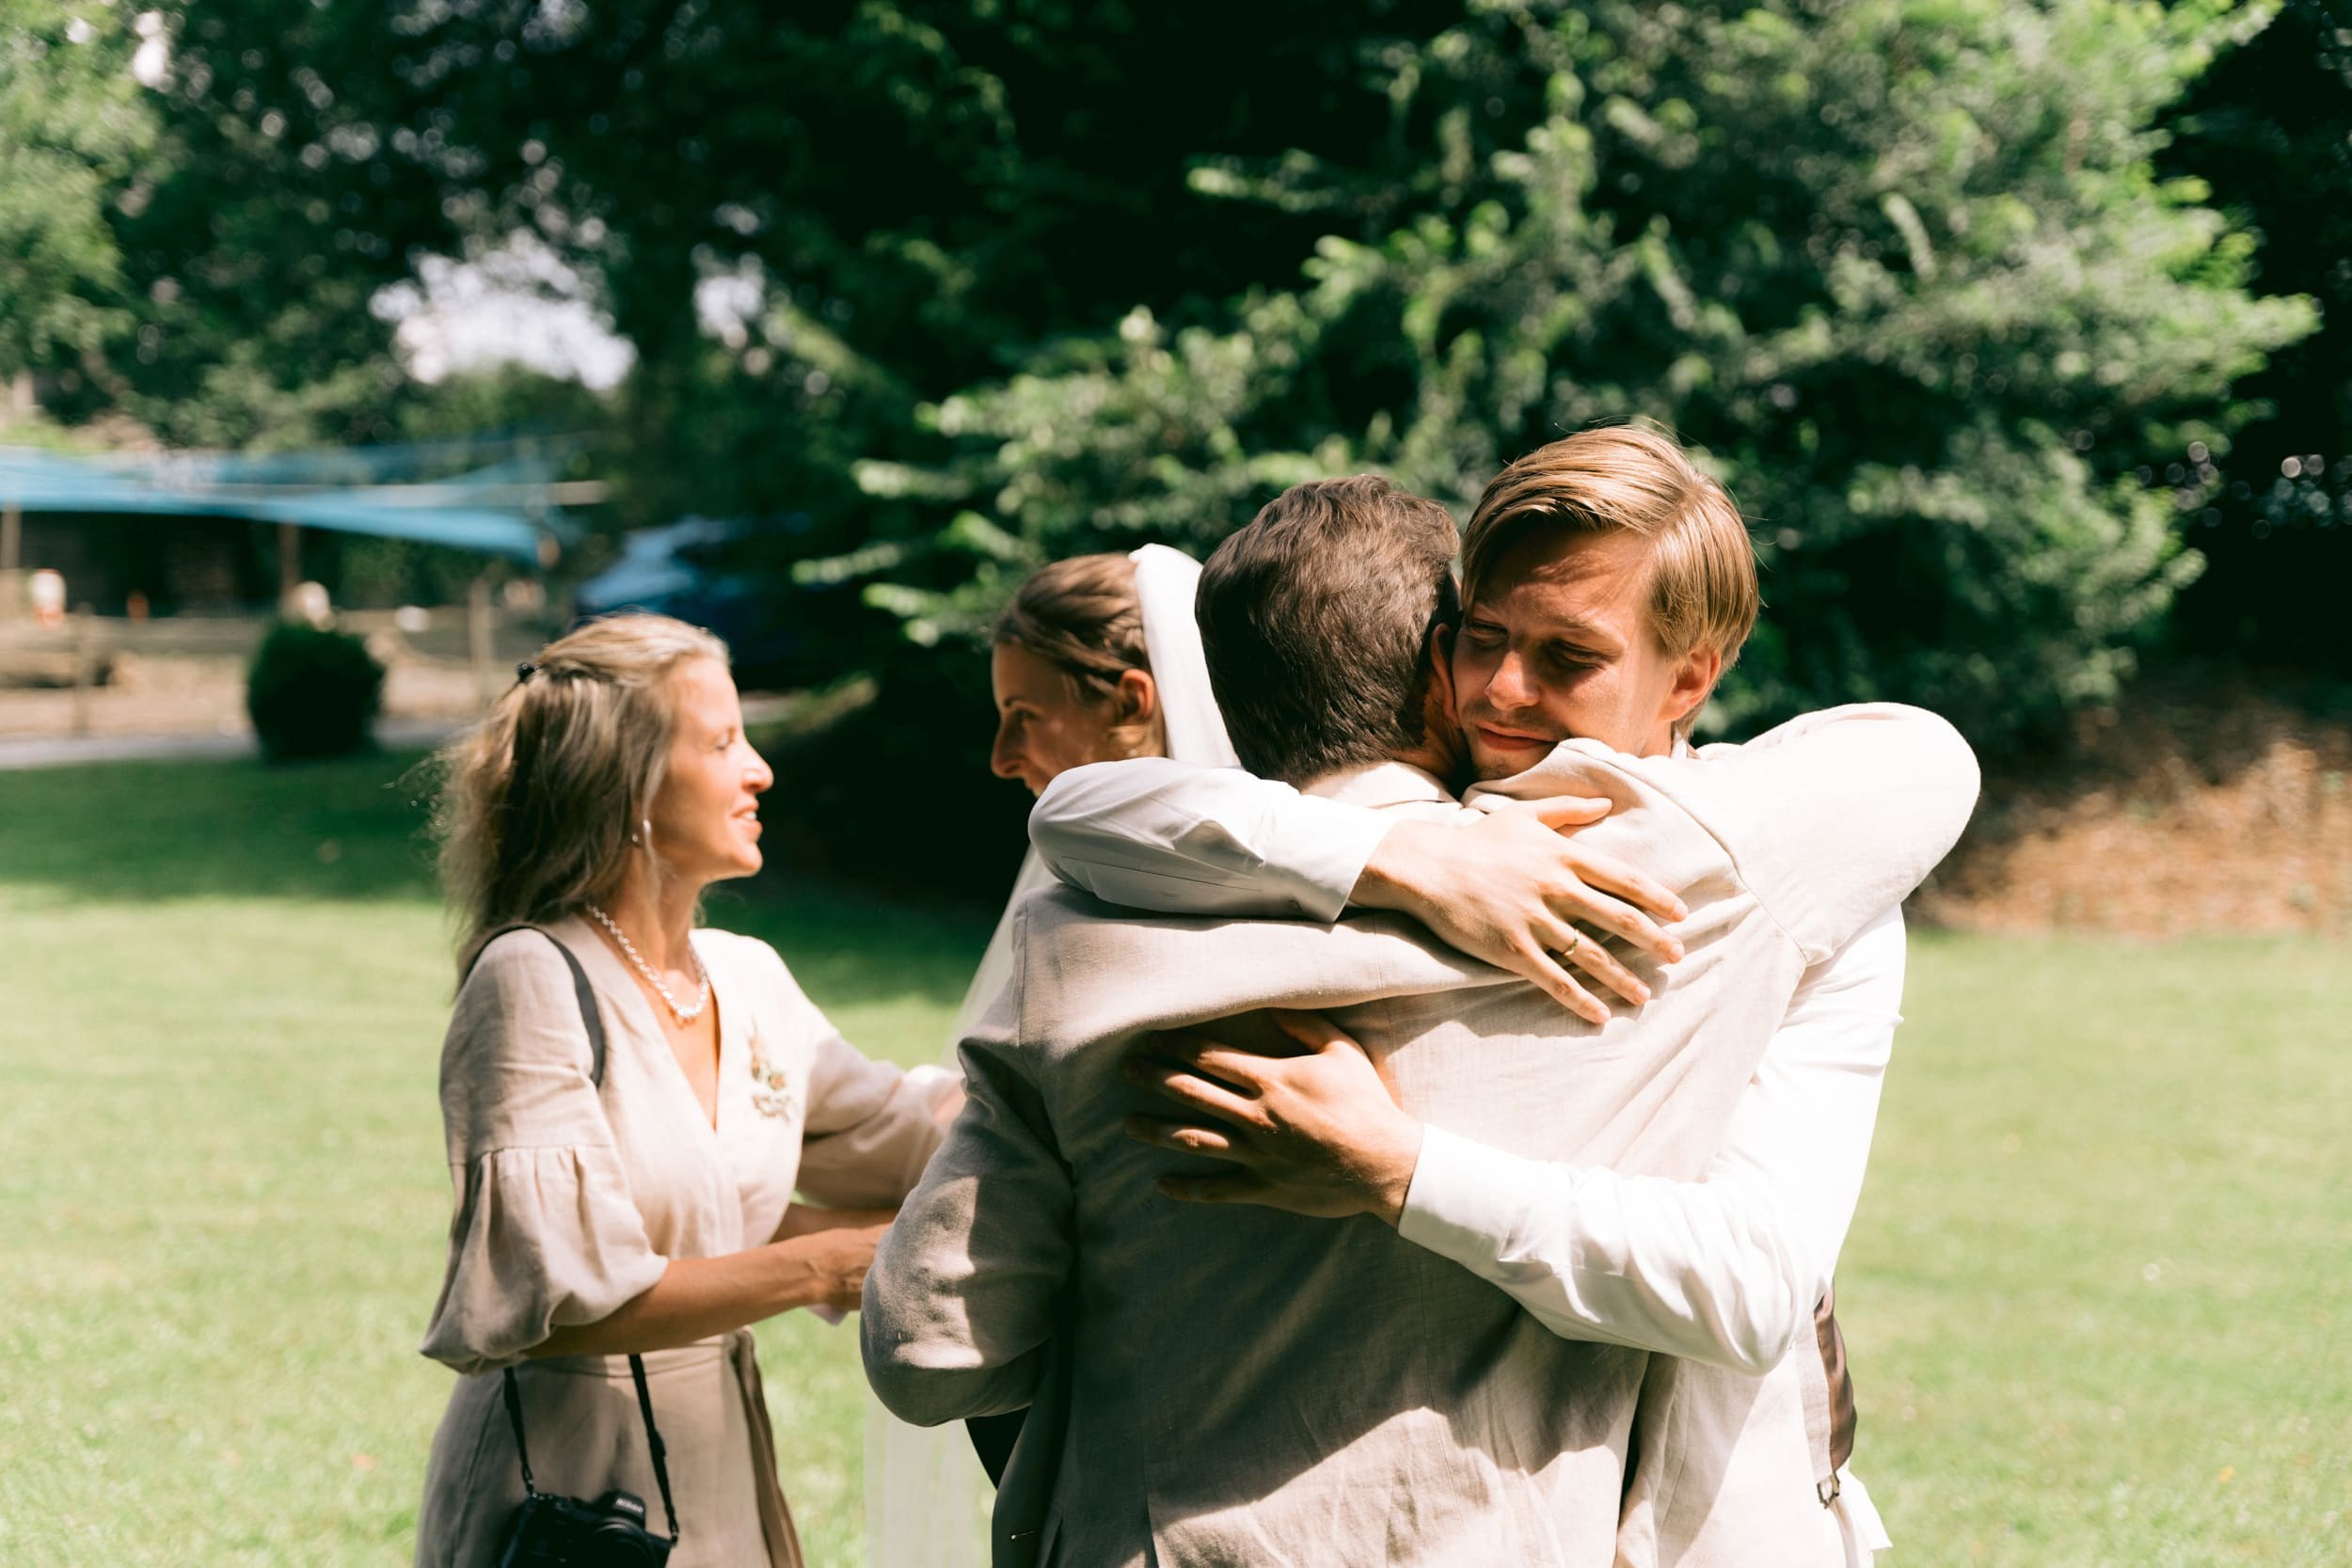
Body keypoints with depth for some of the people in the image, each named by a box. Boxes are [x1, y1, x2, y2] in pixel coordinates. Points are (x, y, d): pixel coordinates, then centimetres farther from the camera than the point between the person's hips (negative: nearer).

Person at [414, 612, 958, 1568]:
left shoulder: (748, 979, 6)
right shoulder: (534, 981, -15)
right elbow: (567, 1300, -20)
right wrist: (822, 1266, -16)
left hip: (723, 1471, 7)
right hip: (571, 1483, -7)